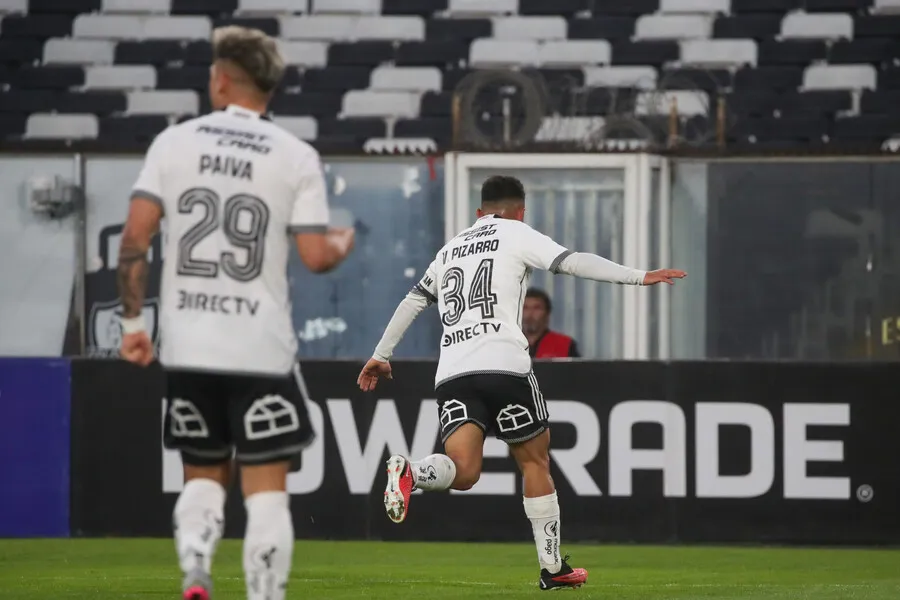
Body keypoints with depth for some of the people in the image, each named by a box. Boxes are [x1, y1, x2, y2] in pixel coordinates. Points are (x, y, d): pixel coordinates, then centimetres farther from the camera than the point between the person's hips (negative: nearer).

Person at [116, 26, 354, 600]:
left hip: (187, 344, 2)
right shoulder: (296, 157, -2)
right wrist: (346, 242, 18)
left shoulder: (174, 143, 2)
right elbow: (316, 256, -6)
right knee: (266, 485, 2)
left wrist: (133, 322, 6)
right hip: (261, 348, -2)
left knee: (203, 474, 16)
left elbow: (135, 238, -3)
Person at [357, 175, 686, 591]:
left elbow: (413, 301, 29)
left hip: (451, 372, 4)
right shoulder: (517, 234, 11)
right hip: (503, 365, -4)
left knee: (462, 471, -8)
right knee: (535, 460, 10)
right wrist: (638, 277, -2)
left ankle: (409, 473, -40)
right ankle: (552, 568, 12)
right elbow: (572, 262, -1)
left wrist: (381, 356, 36)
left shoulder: (451, 248, 27)